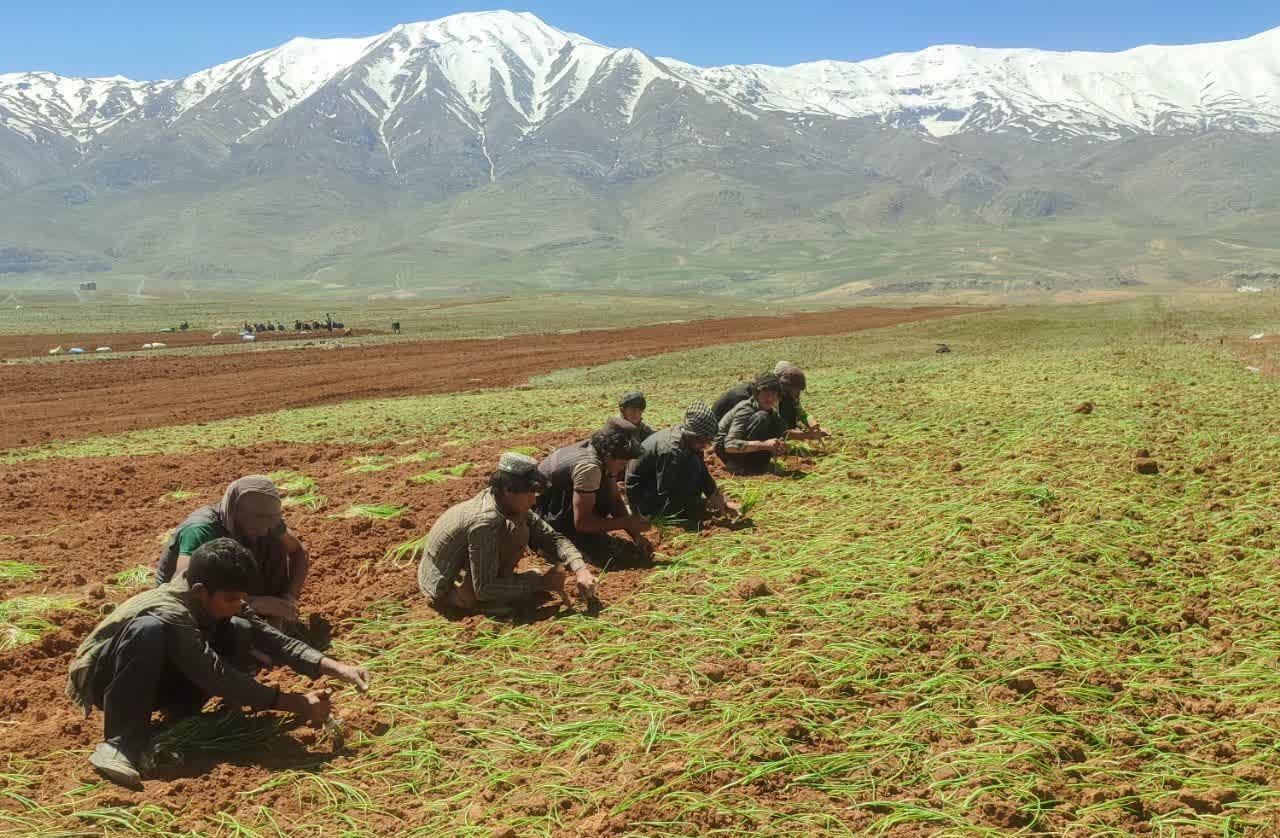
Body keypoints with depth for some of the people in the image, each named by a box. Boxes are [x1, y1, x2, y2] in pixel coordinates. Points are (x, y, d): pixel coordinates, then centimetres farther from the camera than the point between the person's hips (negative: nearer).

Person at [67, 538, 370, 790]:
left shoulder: (214, 601, -11)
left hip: (158, 681, 7)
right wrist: (294, 703, -37)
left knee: (239, 631, -12)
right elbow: (217, 677, -37)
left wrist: (335, 668, -23)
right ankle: (121, 743, -32)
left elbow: (272, 639, -11)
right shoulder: (169, 614, -34)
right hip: (104, 678, -7)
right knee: (150, 629, -39)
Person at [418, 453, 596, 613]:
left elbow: (552, 537, -3)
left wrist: (580, 569, -19)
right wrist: (540, 583, -24)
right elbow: (483, 590, -27)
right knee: (516, 530, -23)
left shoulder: (508, 503, -6)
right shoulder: (485, 521, -31)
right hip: (446, 593, -9)